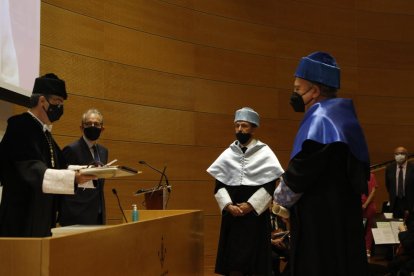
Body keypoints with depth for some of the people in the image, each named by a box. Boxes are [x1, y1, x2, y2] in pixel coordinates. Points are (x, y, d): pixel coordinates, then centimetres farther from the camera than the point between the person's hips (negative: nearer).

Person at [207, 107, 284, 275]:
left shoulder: (265, 154, 0)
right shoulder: (227, 154, 8)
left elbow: (270, 186, -5)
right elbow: (219, 185, 6)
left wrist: (251, 205, -13)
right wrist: (228, 205, -9)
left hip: (256, 213, -3)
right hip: (232, 214, 3)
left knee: (256, 259, -1)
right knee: (232, 259, 2)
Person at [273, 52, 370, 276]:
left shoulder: (319, 121, -15)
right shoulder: (343, 117, 14)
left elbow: (300, 173, -22)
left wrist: (279, 200, -1)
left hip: (320, 225, -9)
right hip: (343, 221, 9)